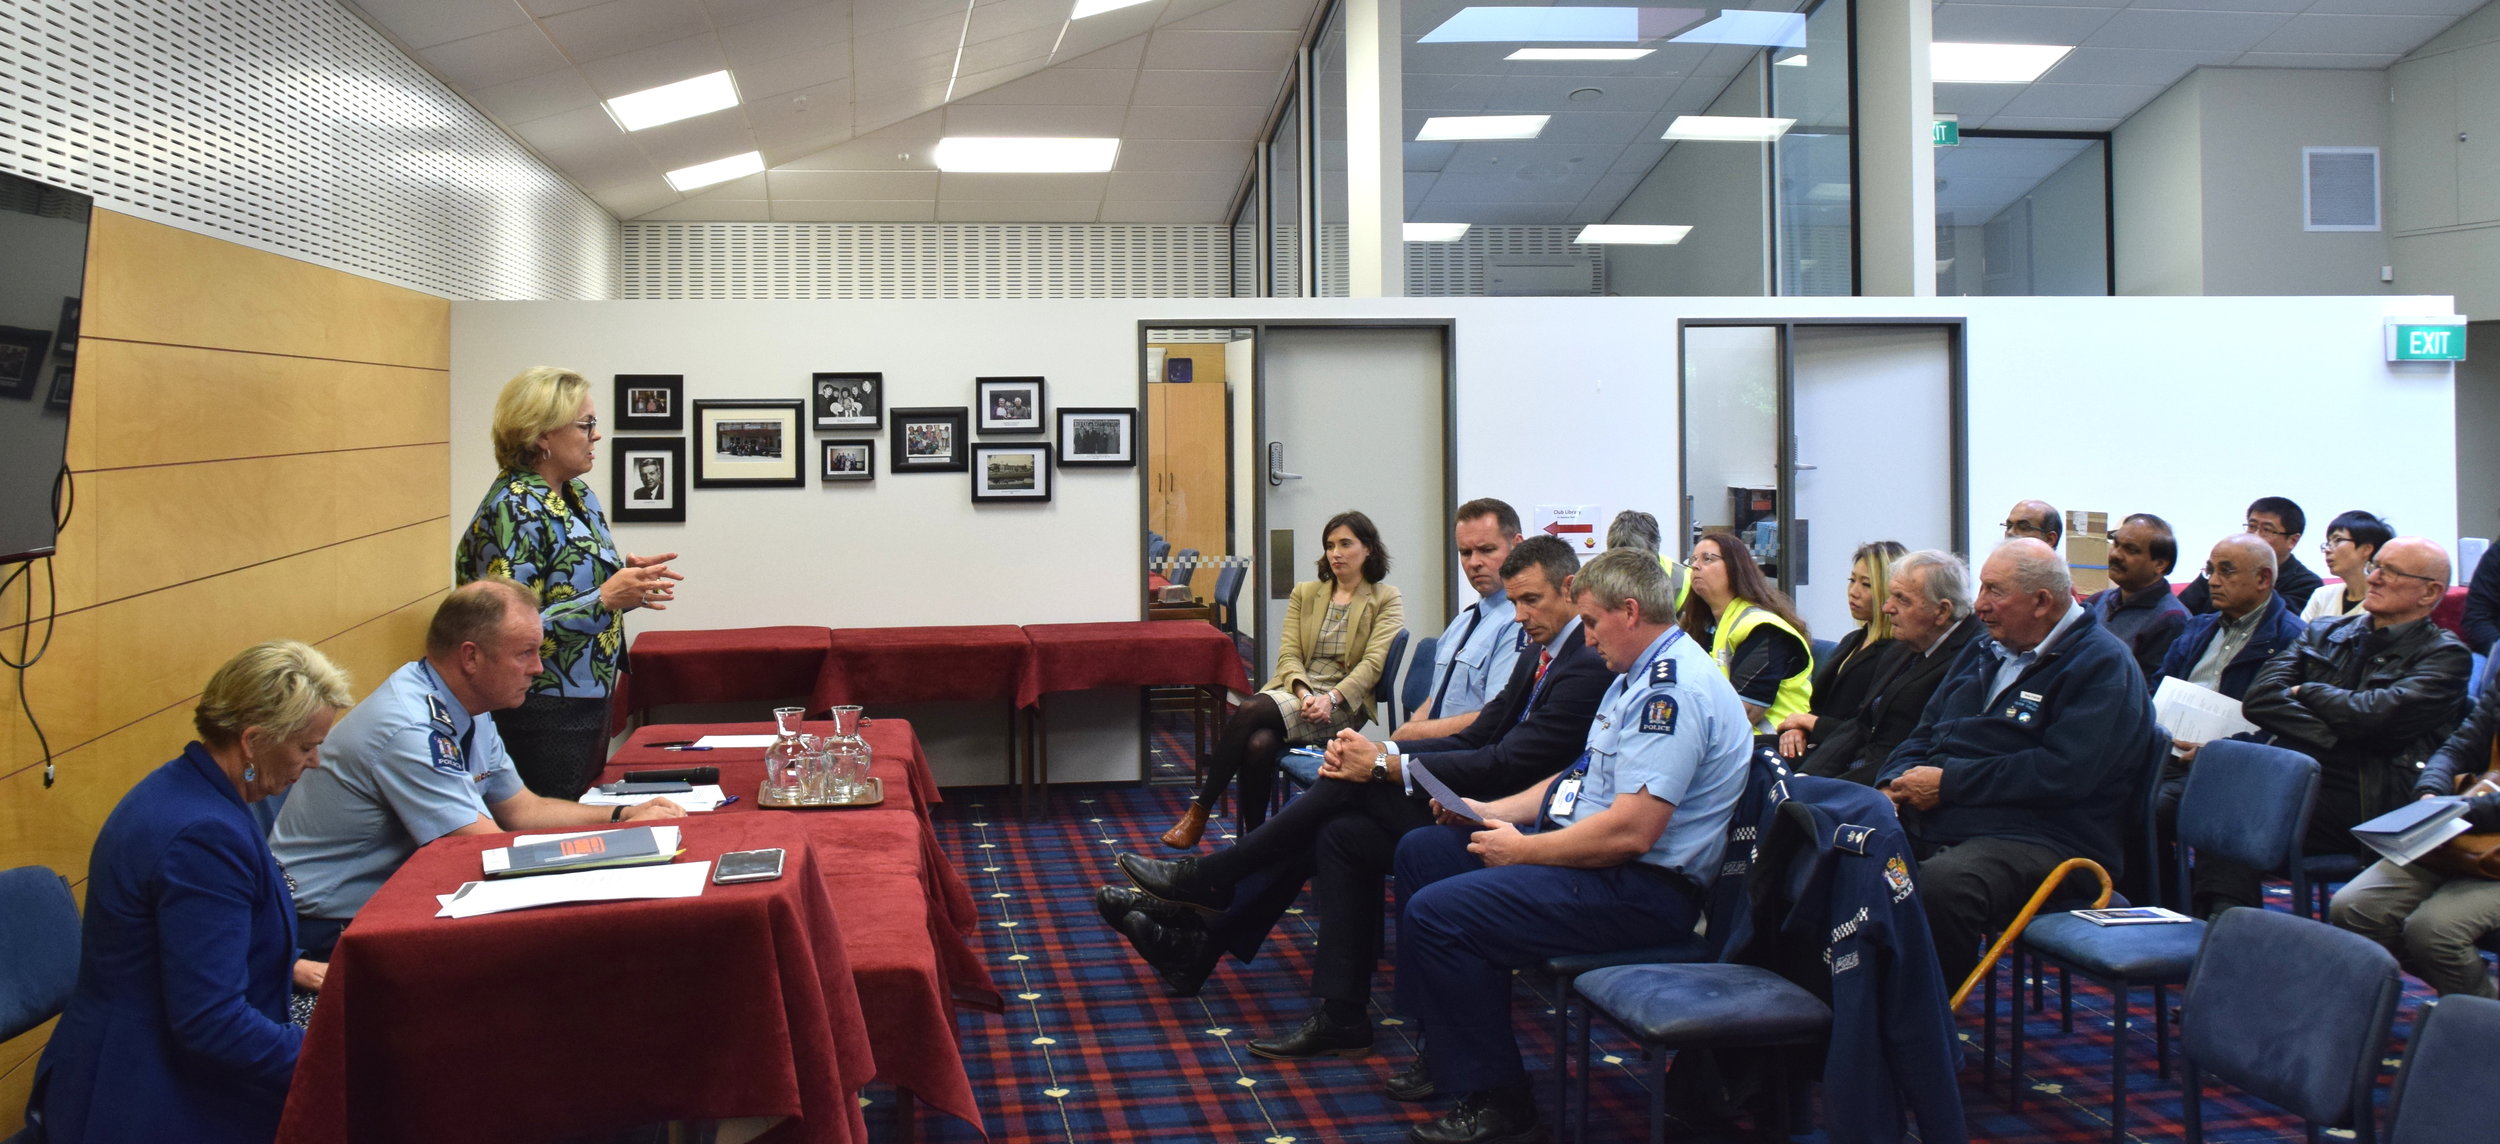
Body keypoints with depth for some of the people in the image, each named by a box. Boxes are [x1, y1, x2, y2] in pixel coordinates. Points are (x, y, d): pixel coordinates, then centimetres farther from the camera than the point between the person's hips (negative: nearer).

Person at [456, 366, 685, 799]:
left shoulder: (580, 496, 9)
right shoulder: (514, 511, -18)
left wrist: (627, 575, 3)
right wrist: (606, 599, -28)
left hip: (592, 699, 9)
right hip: (543, 714, -9)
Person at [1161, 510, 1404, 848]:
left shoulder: (1387, 601, 7)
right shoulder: (1304, 593, 19)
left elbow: (1373, 663, -5)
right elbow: (1288, 655, 8)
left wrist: (1331, 699, -20)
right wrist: (1304, 694, -13)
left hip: (1342, 706, -4)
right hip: (1292, 692, 4)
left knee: (1250, 712, -30)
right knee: (1259, 743, -33)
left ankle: (1199, 810, -23)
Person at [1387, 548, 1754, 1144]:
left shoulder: (1673, 690, -21)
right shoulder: (1637, 677, 15)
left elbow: (1632, 830, -28)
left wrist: (1522, 850, -16)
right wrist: (1491, 812, 10)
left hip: (1641, 888, -11)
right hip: (1580, 844, 11)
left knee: (1435, 913, -21)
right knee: (1420, 851, 12)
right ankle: (1440, 1045, 17)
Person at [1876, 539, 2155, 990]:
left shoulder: (2102, 665, -6)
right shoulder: (1985, 652, 21)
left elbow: (2061, 774, -18)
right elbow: (1926, 733, 25)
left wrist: (1947, 783, -15)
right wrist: (1893, 783, 2)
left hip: (2039, 840, -8)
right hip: (1931, 824, 8)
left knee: (1941, 884, -37)